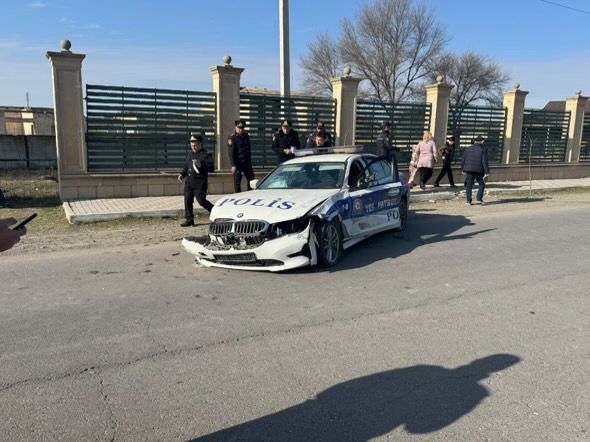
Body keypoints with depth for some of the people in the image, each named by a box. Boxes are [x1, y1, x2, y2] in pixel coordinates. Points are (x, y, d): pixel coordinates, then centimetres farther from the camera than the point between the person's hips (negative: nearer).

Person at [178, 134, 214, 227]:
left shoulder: (206, 155, -4)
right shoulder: (190, 154, 18)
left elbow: (211, 167, -14)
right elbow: (186, 167, 28)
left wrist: (201, 166, -27)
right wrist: (182, 174, 13)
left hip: (200, 182, -7)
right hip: (189, 181, 7)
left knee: (201, 201, -9)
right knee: (188, 200, 4)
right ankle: (189, 219, 12)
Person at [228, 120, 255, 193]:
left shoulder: (246, 135, 10)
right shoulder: (232, 137, -8)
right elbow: (231, 153, -14)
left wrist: (249, 160, 15)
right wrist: (233, 165, -20)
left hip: (247, 162, 6)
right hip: (237, 163, -6)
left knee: (251, 179, 11)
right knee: (237, 181, -2)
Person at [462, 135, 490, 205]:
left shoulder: (468, 149, 7)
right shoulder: (483, 150, -4)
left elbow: (464, 160, 10)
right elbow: (485, 162, -10)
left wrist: (463, 170, 19)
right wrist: (487, 172, -8)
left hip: (469, 170, 3)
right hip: (479, 171, -3)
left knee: (469, 185, 6)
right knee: (481, 184, 12)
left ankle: (468, 201, 2)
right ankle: (479, 198, 1)